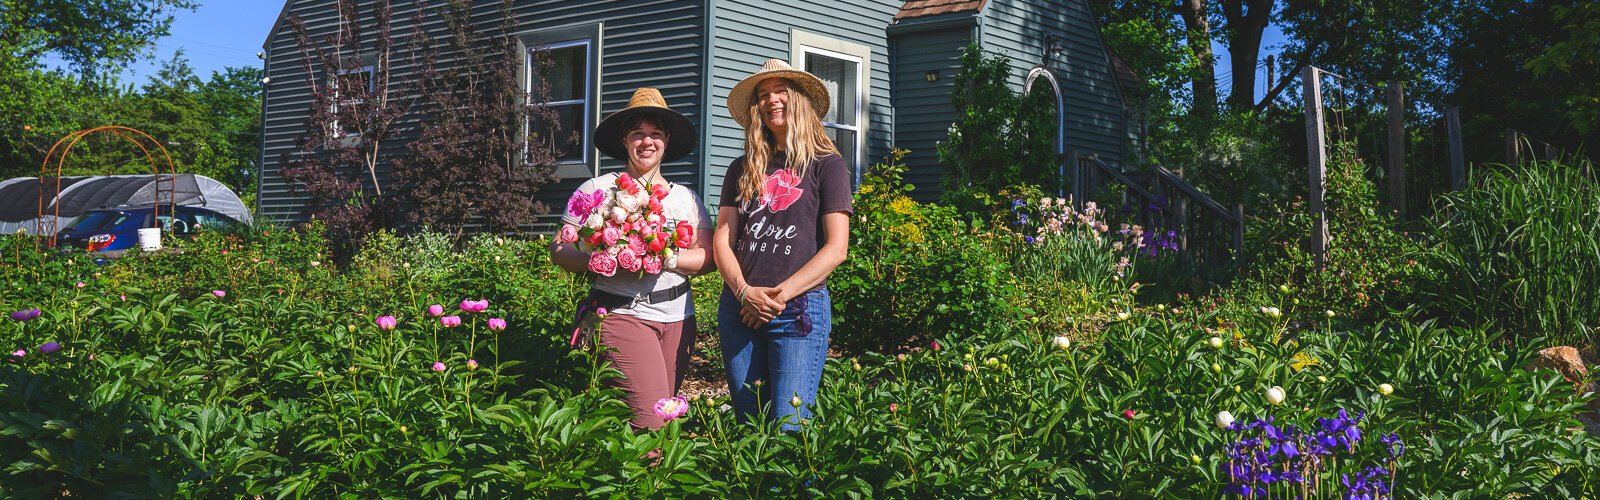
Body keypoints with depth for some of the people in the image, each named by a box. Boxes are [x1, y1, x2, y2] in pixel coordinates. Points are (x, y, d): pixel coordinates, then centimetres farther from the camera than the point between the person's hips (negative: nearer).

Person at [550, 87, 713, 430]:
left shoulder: (685, 197, 14)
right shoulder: (598, 189, 5)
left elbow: (709, 258, 5)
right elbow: (559, 250, 1)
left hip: (678, 317, 4)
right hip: (621, 313, -4)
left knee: (667, 415, 6)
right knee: (650, 423, -17)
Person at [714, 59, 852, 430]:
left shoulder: (826, 164, 3)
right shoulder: (743, 169, 15)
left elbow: (837, 247, -4)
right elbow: (722, 239, 9)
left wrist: (781, 295, -11)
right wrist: (744, 291, -9)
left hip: (799, 308, -4)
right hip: (739, 308, 4)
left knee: (789, 428, -8)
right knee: (748, 427, 9)